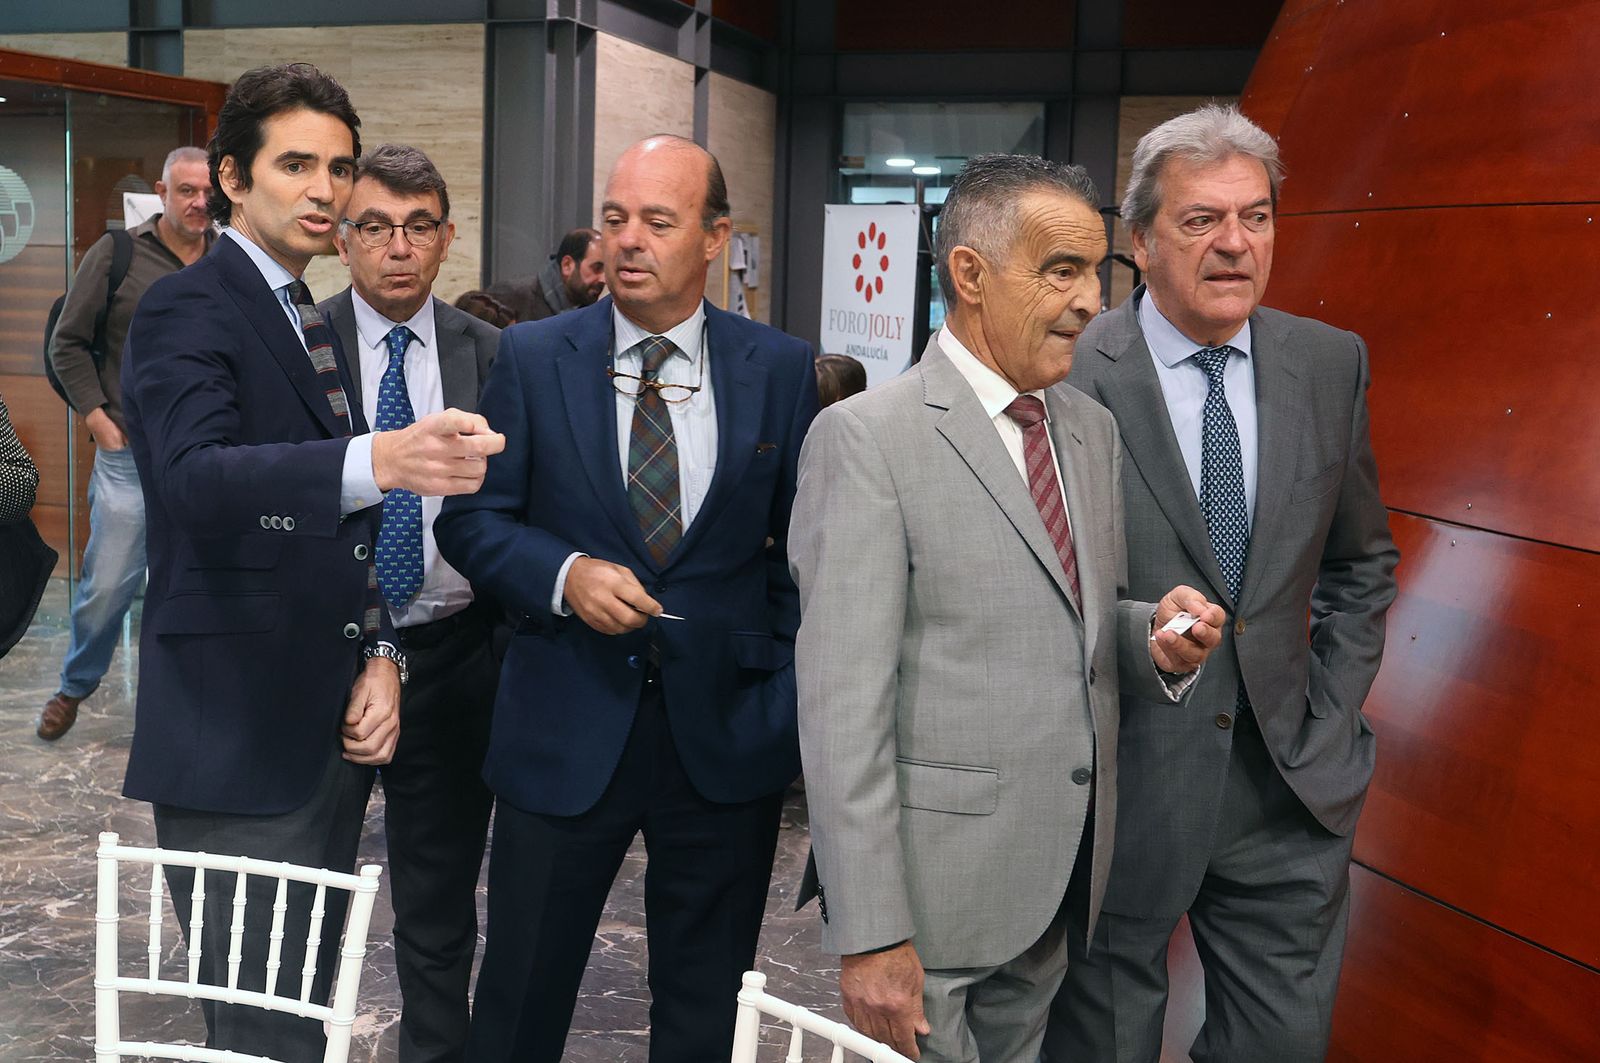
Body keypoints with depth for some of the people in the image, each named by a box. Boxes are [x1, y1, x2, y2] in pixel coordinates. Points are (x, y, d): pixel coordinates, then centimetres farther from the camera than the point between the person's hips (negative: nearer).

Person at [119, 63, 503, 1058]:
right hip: (236, 741, -8)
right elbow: (196, 477, -30)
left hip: (329, 730, 8)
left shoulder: (310, 321, 16)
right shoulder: (186, 311, -10)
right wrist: (379, 459, -47)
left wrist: (380, 656, 2)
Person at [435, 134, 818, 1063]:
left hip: (727, 731, 1)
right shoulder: (534, 357, -1)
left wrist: (796, 701, -3)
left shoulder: (782, 369, 0)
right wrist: (565, 575, -18)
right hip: (566, 731, 0)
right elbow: (473, 521, 1)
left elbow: (806, 545, 5)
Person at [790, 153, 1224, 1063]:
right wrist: (869, 934, -18)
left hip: (1059, 885, 7)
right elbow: (843, 701, -16)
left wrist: (1155, 638, -4)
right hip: (930, 881, -6)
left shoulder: (1094, 430, 10)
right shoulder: (867, 438, -12)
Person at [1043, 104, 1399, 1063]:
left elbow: (1362, 562, 12)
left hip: (1292, 786, 4)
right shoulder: (1071, 375, -12)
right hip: (1120, 776, -4)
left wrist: (1330, 719, 5)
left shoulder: (1331, 363, 3)